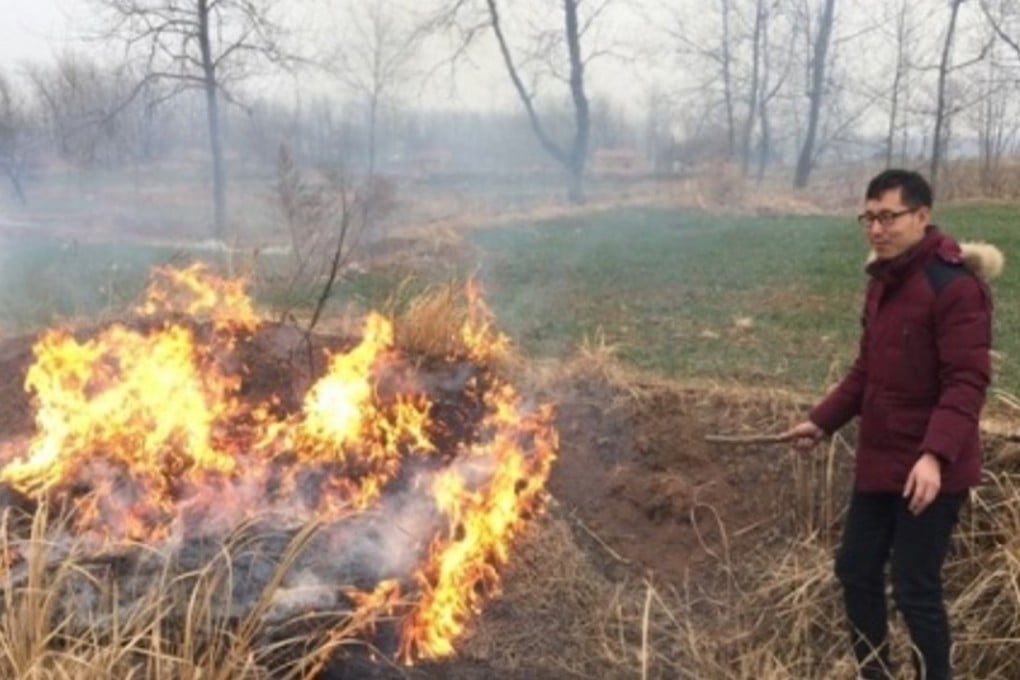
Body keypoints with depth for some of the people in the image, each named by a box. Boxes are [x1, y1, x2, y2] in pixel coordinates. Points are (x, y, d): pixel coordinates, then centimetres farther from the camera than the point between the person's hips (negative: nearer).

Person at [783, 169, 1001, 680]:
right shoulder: (883, 282, 11)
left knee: (915, 587, -3)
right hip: (879, 460, 9)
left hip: (929, 470, -9)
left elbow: (967, 382, -23)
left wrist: (935, 454, -33)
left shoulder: (955, 285, -18)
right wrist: (822, 421, 13)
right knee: (856, 569, 17)